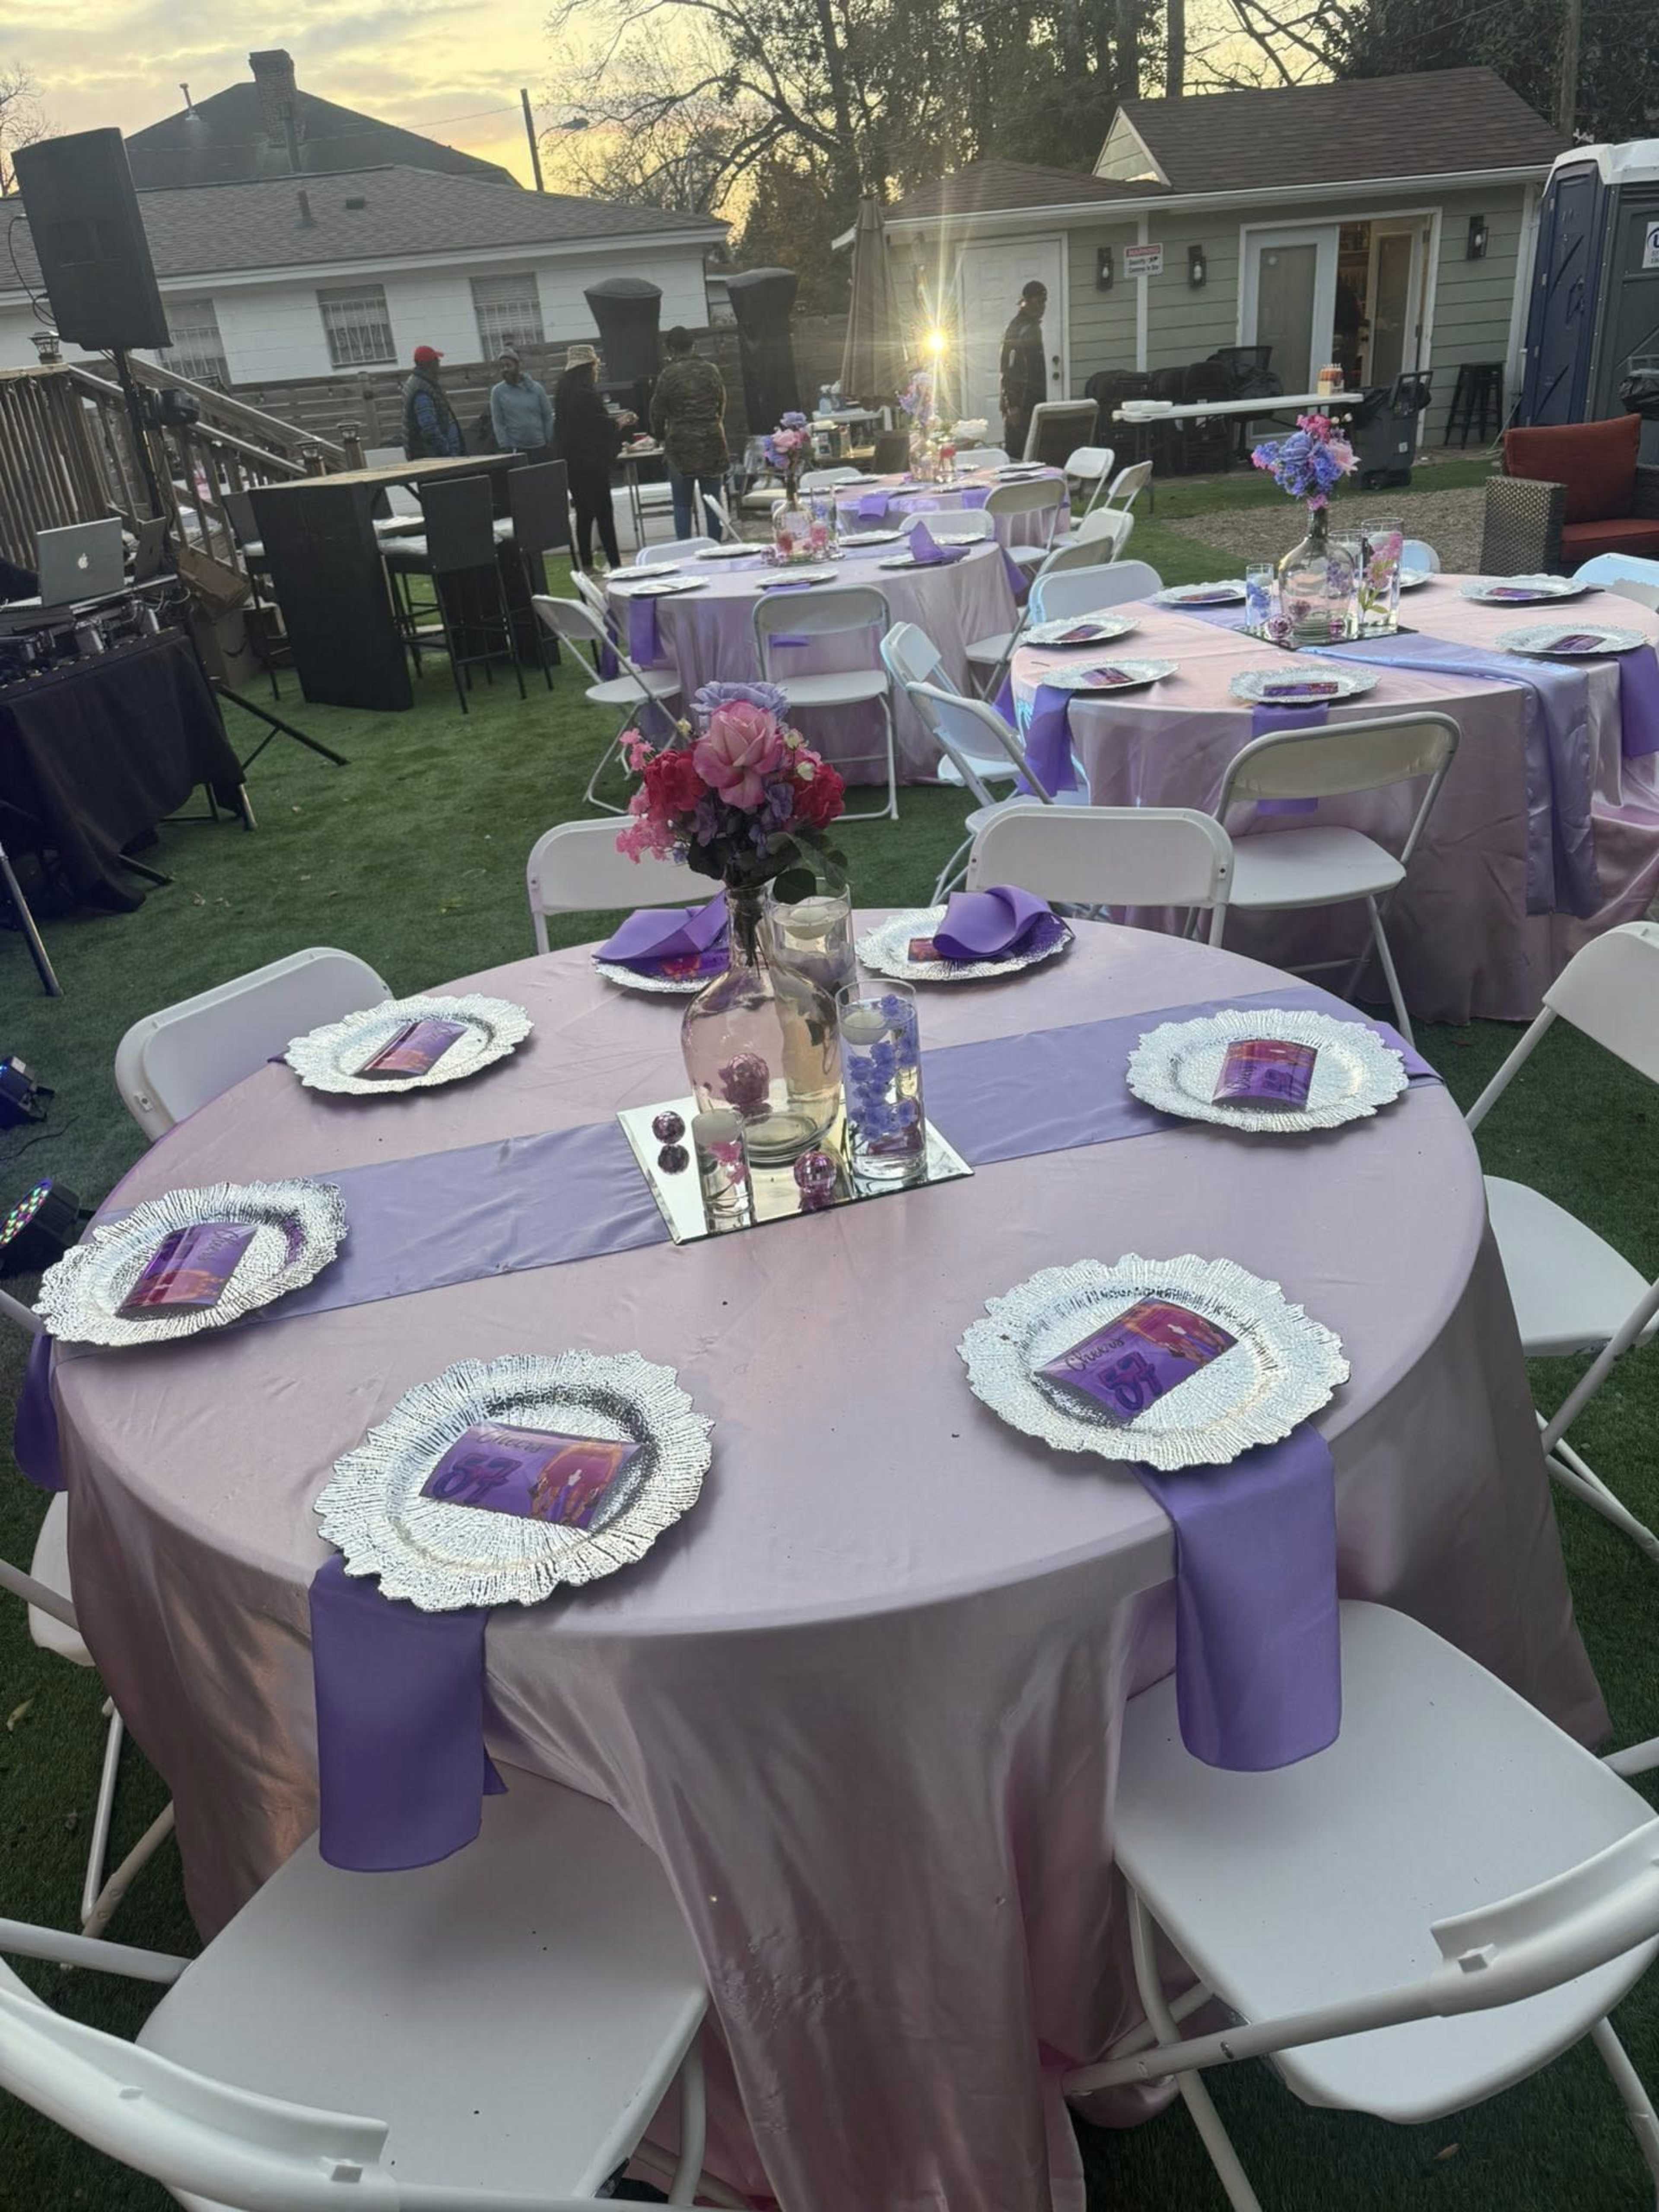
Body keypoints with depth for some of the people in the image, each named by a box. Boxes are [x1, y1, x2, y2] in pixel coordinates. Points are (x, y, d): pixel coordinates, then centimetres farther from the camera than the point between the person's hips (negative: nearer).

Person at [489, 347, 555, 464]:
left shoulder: (536, 389, 4)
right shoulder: (498, 392, 1)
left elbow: (548, 417, 7)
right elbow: (498, 423, 0)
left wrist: (549, 442, 0)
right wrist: (505, 447, -7)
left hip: (541, 448, 2)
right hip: (515, 450, -2)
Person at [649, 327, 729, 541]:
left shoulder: (668, 375, -6)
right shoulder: (711, 370, 5)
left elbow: (657, 411, 1)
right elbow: (722, 404, 13)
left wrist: (659, 435, 19)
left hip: (681, 445, -3)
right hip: (712, 443, 3)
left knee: (682, 505, 2)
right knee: (713, 502, 7)